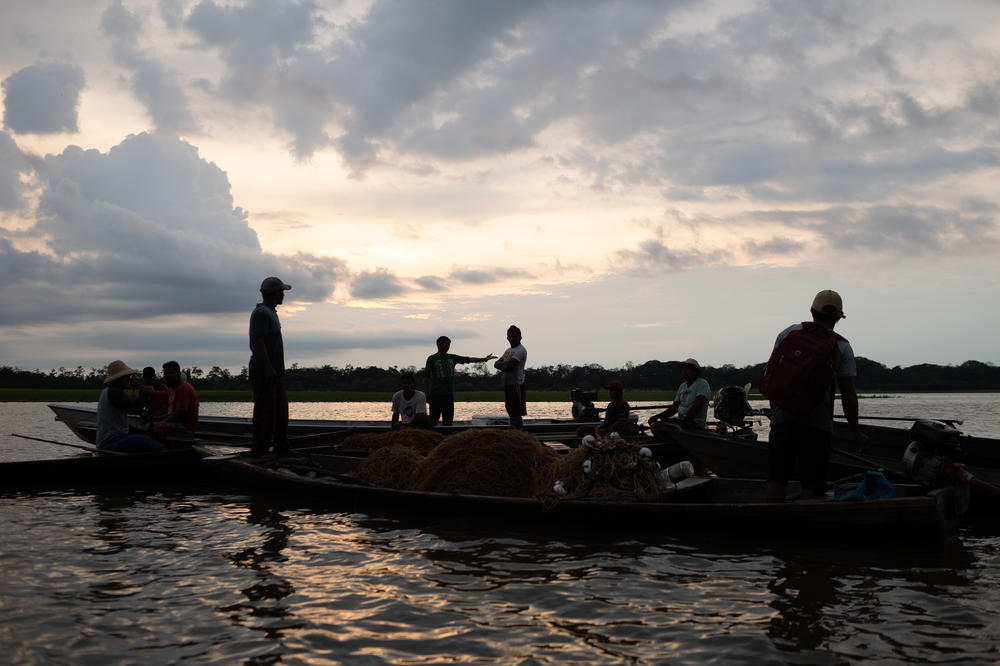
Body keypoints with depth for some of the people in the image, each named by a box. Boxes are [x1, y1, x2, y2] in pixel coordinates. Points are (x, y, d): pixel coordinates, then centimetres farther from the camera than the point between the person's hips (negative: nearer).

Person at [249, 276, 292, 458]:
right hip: (264, 371, -10)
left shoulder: (270, 312, 20)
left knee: (281, 408, 10)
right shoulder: (261, 313, -13)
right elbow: (258, 342, -21)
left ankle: (281, 449, 14)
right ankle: (259, 449, -5)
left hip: (274, 371, 11)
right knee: (265, 409, -8)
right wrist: (268, 368, -24)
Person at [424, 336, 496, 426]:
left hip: (449, 395, 5)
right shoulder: (432, 359, 1)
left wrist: (484, 359, 1)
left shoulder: (452, 358, 14)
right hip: (435, 395, -5)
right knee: (433, 421, -6)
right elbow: (426, 377, 1)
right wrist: (427, 394, -5)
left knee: (448, 421, 6)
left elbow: (467, 359, 10)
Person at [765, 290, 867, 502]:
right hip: (818, 423, -2)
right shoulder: (842, 348, 3)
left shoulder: (788, 333, 8)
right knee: (812, 484, 3)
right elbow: (848, 395, 0)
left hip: (783, 419, 2)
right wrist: (856, 432, 8)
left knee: (776, 478, 4)